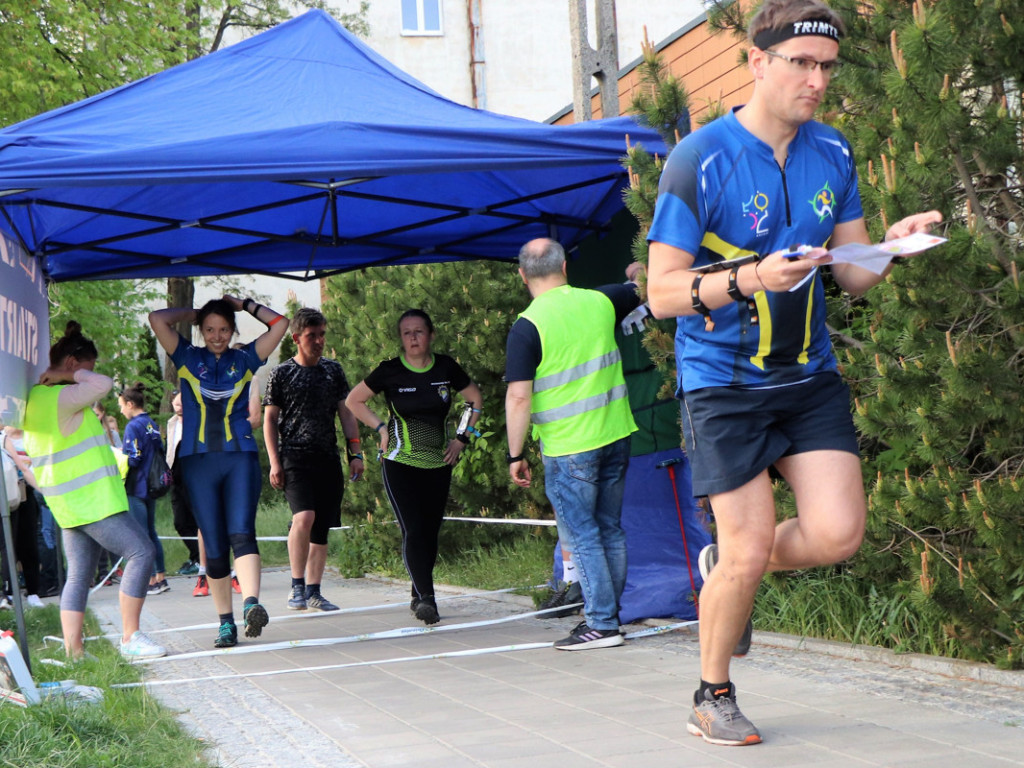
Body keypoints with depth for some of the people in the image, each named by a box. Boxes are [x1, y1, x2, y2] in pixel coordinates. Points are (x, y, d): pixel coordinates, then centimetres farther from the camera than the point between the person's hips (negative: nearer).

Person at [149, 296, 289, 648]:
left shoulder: (245, 359, 11)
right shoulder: (188, 357, 10)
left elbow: (280, 323, 5)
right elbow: (157, 319, -1)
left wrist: (244, 304, 13)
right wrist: (194, 312, 12)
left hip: (240, 458, -1)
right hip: (198, 461, 1)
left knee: (241, 532, -19)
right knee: (214, 545, 1)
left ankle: (251, 605, -35)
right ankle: (225, 622, 6)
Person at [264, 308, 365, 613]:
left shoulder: (333, 370, 13)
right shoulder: (281, 374, 2)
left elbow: (346, 413, 16)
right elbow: (270, 420, 4)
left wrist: (355, 453, 7)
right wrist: (274, 461, -4)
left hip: (328, 459, 4)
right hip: (294, 458, -4)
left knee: (321, 528, 3)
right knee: (304, 516, -23)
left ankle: (313, 592, 12)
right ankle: (297, 586, -11)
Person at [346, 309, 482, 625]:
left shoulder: (446, 368, 1)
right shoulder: (390, 371, -6)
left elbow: (474, 397, 16)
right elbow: (353, 401, 6)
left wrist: (462, 437, 8)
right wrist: (381, 428, -3)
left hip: (439, 463, 3)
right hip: (400, 462, -3)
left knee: (430, 530, 6)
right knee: (413, 529, -15)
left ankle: (419, 596, 20)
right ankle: (426, 597, -20)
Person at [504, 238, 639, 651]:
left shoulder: (527, 326, -12)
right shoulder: (600, 301, 2)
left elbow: (519, 396, -15)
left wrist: (516, 455, -7)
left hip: (568, 448, -6)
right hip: (615, 436, 6)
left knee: (581, 536, 1)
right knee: (609, 529, 15)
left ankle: (601, 624, 1)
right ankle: (607, 613, 22)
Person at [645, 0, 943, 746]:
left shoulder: (832, 152, 5)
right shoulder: (699, 160, -13)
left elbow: (852, 273, 8)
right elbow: (662, 292, -13)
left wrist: (894, 241, -13)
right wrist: (750, 279, -29)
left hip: (810, 377, 5)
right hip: (724, 383, -5)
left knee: (838, 534, -8)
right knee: (750, 554, -6)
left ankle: (726, 562, 24)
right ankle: (713, 697, 19)